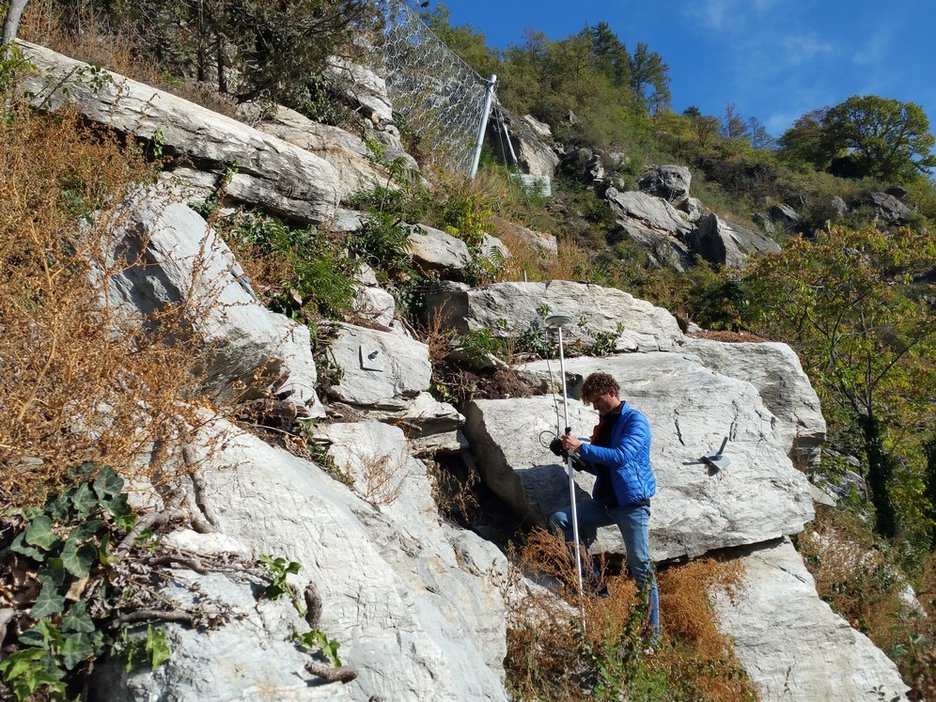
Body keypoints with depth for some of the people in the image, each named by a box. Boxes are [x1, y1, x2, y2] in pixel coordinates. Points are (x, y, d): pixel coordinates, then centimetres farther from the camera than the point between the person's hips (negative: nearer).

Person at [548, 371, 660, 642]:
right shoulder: (603, 424, 13)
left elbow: (621, 456, -26)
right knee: (558, 520, -5)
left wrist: (582, 447, -24)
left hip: (632, 503, -7)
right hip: (605, 501, 7)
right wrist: (577, 459, 0)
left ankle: (652, 632, 8)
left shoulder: (635, 420, -10)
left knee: (640, 566, -5)